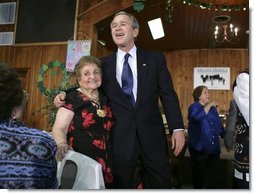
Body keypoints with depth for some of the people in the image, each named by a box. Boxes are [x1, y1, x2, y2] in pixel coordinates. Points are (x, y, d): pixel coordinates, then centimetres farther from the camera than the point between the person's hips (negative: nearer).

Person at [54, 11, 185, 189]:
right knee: (122, 184, 15)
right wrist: (65, 95, -5)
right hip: (120, 136, 1)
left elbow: (168, 95, 1)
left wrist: (177, 128, -7)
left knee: (160, 184, 12)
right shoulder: (104, 64, 8)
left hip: (151, 133, 0)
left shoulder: (155, 59, 4)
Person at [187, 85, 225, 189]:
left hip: (214, 148, 5)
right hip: (199, 148, -5)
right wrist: (209, 105, -21)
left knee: (212, 174, 13)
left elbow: (219, 124, 19)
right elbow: (198, 117, -30)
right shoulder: (194, 107, -8)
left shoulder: (213, 108, 11)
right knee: (198, 174, 10)